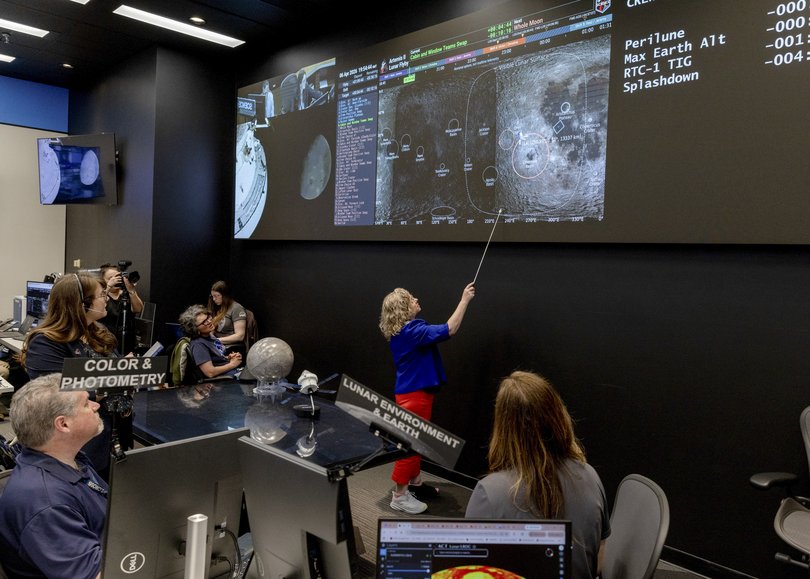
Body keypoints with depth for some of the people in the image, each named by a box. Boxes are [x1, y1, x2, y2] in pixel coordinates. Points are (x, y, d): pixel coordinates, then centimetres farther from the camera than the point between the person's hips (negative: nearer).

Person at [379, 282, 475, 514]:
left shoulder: (403, 331, 9)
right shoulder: (412, 330, -24)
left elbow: (438, 332, 17)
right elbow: (449, 330, -29)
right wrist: (464, 300, -22)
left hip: (413, 391, 11)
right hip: (414, 394, -11)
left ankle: (415, 484, 36)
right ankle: (399, 496, 7)